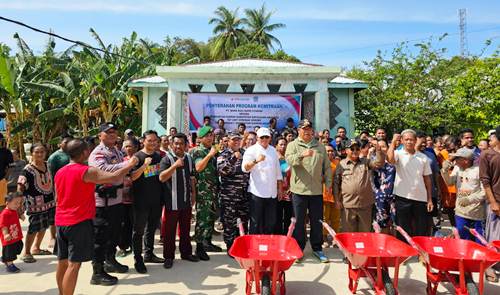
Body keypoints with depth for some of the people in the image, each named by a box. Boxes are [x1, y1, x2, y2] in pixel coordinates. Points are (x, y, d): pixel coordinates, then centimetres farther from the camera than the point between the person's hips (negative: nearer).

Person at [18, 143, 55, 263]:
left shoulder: (48, 165, 5)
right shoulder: (28, 169, -14)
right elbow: (20, 187, -17)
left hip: (49, 202, 7)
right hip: (35, 204, -7)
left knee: (44, 226, 17)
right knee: (34, 228, -1)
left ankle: (36, 248, 36)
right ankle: (26, 253, 17)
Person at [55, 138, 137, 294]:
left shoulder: (59, 172, 8)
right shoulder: (87, 171, -16)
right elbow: (114, 177, -22)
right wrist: (129, 165, -8)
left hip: (61, 222, 8)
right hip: (79, 222, -8)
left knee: (62, 262, 16)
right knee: (73, 264, -4)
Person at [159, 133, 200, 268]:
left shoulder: (189, 159, 8)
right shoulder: (167, 159, -9)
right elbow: (162, 178, -22)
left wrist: (193, 194, 13)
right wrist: (175, 165, -32)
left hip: (186, 201, 5)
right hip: (172, 202, -5)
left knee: (185, 229, 16)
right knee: (170, 230, 5)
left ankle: (186, 252, 30)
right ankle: (168, 256, 17)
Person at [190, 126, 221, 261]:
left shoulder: (213, 150, 15)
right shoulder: (197, 151, -7)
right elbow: (198, 167, -22)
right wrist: (210, 155, -25)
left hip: (214, 188, 8)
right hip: (203, 190, -8)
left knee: (212, 216, 14)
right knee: (202, 218, -5)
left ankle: (208, 242, 27)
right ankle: (199, 247, 3)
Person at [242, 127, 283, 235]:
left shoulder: (273, 150, 14)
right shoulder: (251, 150, -4)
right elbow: (245, 168, -19)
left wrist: (280, 187, 16)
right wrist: (256, 161, -36)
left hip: (272, 192, 6)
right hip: (257, 192, -5)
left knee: (271, 222, 12)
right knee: (256, 222, 2)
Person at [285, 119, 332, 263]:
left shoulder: (320, 147, 10)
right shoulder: (293, 145, 1)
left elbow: (327, 167, 12)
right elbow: (289, 159, -19)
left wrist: (328, 183, 5)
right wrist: (302, 155, -36)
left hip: (317, 190, 3)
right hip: (299, 189, -2)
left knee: (317, 221, 11)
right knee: (299, 221, 7)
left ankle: (317, 248, 26)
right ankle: (298, 248, 21)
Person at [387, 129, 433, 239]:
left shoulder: (423, 157, 7)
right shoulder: (398, 154, -2)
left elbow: (427, 179, 9)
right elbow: (390, 159, -27)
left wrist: (430, 199, 6)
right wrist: (393, 141, -20)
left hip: (421, 198, 3)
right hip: (403, 198, -3)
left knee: (422, 233, 11)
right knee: (403, 231, 9)